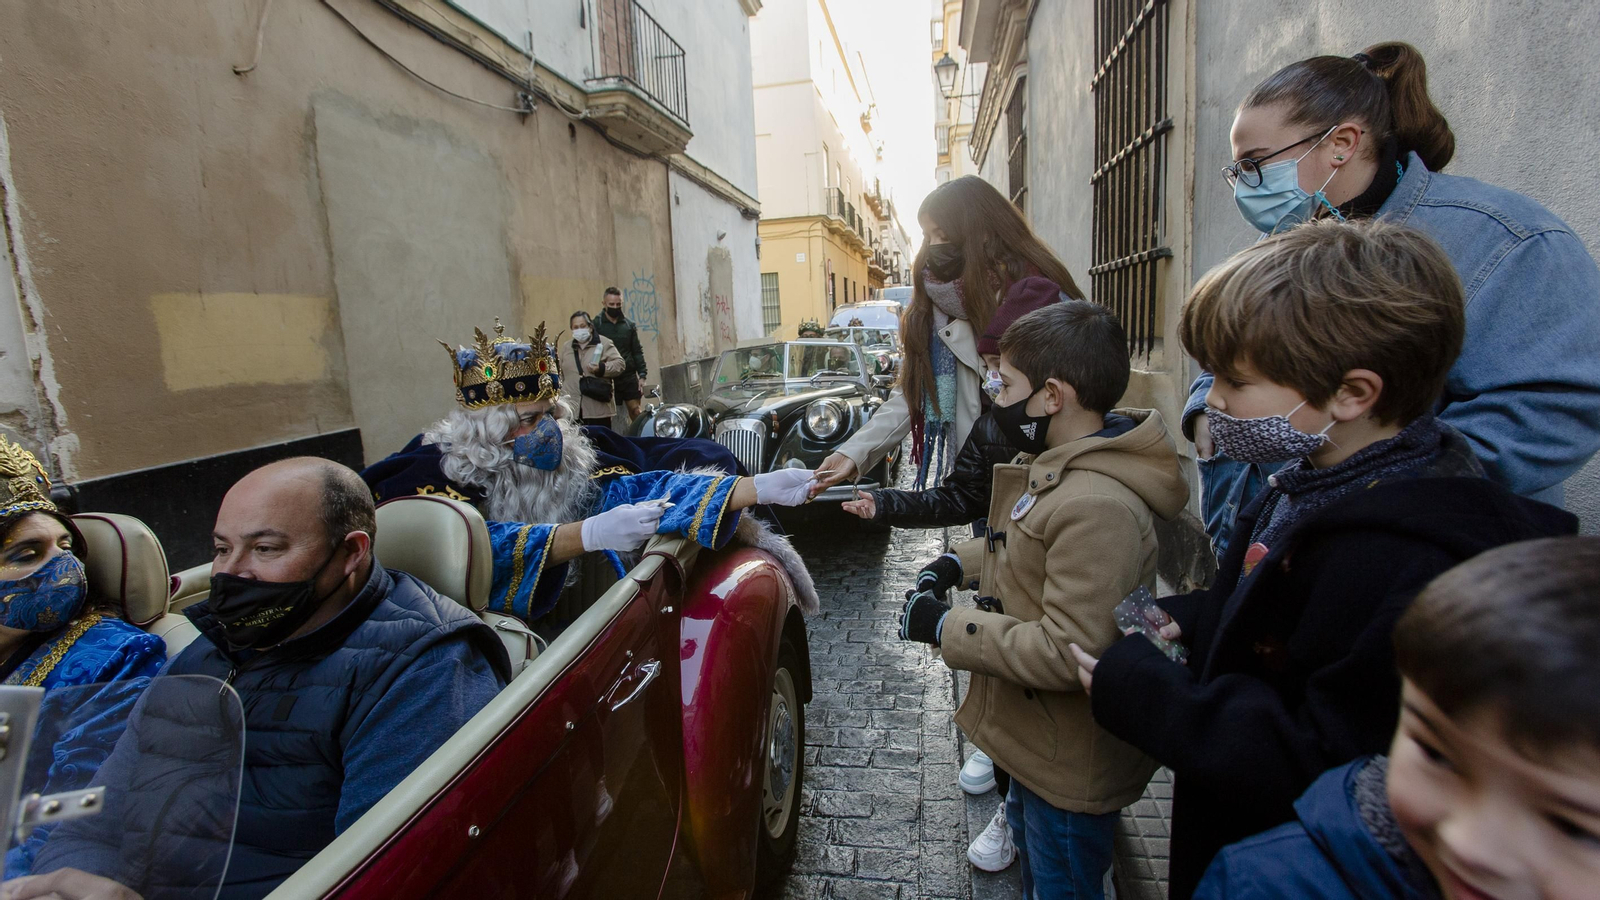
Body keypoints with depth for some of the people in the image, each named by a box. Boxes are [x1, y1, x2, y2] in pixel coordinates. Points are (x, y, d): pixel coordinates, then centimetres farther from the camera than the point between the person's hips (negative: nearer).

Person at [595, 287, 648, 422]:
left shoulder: (629, 326, 11)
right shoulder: (596, 325, 0)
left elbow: (637, 352, 11)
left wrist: (642, 375, 3)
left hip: (629, 377, 3)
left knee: (636, 413, 3)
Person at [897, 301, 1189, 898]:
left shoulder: (1097, 506, -34)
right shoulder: (1053, 466, -1)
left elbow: (1071, 653, -34)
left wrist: (947, 628, -26)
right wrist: (961, 562, 1)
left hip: (1070, 769, -9)